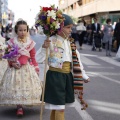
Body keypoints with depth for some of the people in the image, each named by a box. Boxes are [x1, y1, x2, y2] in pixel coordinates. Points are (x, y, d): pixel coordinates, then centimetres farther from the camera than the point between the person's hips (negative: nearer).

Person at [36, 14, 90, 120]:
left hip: (67, 76, 6)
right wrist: (44, 47, -32)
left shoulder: (70, 42, 9)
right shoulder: (51, 41, -11)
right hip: (55, 76, -6)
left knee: (56, 107, 16)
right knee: (60, 108, -4)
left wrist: (83, 75, 19)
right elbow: (38, 59, -16)